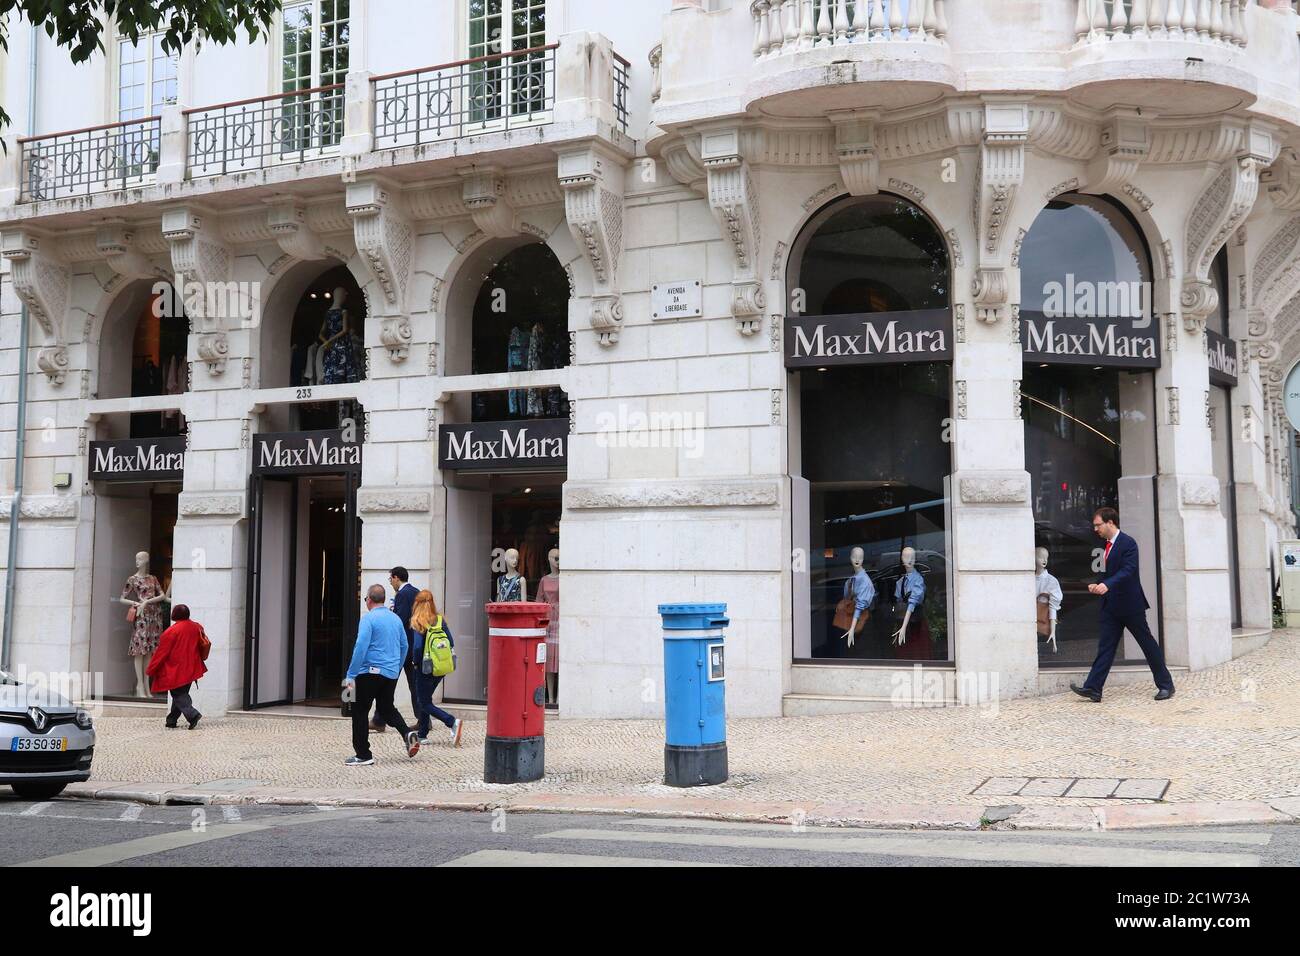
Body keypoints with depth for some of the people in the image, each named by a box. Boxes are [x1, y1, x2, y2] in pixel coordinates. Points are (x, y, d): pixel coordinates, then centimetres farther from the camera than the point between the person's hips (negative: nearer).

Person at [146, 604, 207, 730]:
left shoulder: (171, 632, -16)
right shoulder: (197, 627, 2)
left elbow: (161, 653, -11)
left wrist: (151, 671, -3)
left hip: (176, 671, -6)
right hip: (191, 669, 6)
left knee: (178, 695, 0)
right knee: (182, 693, 14)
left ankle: (192, 715, -18)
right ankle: (171, 720, 21)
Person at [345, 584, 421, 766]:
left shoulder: (368, 618, -11)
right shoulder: (396, 619, 10)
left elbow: (361, 647, -18)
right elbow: (404, 647, 17)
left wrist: (350, 675, -15)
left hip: (371, 672, -7)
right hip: (391, 674, 7)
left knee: (360, 711, 4)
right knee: (386, 708, 20)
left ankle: (363, 755, 5)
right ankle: (407, 733, -3)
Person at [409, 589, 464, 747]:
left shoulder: (417, 623, -13)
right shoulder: (440, 620, 2)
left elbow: (417, 646, -22)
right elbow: (451, 642, 1)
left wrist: (416, 662, -5)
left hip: (425, 668, -6)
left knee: (425, 703, 3)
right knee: (423, 699, 20)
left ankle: (452, 722, -16)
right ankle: (422, 734, 23)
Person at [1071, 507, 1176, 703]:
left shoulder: (1128, 543, -13)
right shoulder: (1108, 545, 13)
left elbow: (1128, 570, -26)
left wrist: (1107, 584, -39)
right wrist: (1098, 585, 3)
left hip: (1130, 604, -8)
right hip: (1111, 606, 8)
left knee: (1147, 643, 4)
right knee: (1105, 646, 0)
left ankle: (1165, 685, 16)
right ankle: (1093, 688, -6)